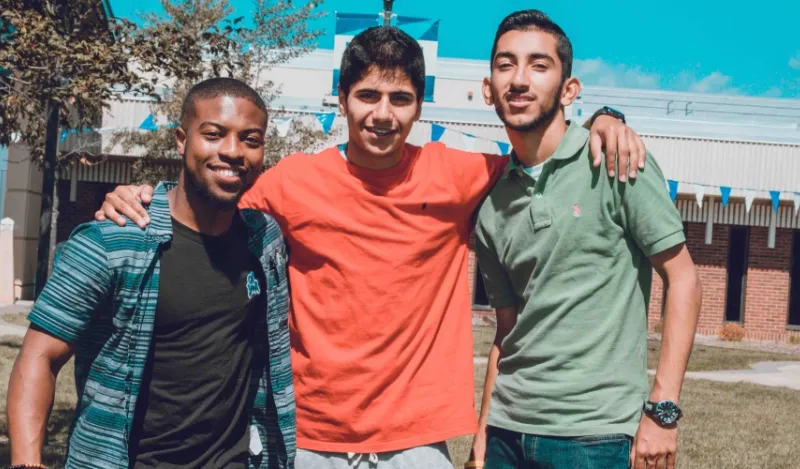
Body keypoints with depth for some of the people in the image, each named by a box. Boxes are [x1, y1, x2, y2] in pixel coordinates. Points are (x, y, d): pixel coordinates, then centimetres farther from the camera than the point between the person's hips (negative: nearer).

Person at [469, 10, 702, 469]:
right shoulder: (491, 206, 6)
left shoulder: (616, 163, -7)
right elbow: (508, 331, 11)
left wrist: (662, 409, -12)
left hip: (594, 431, -4)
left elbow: (682, 278, -7)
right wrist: (483, 431, 9)